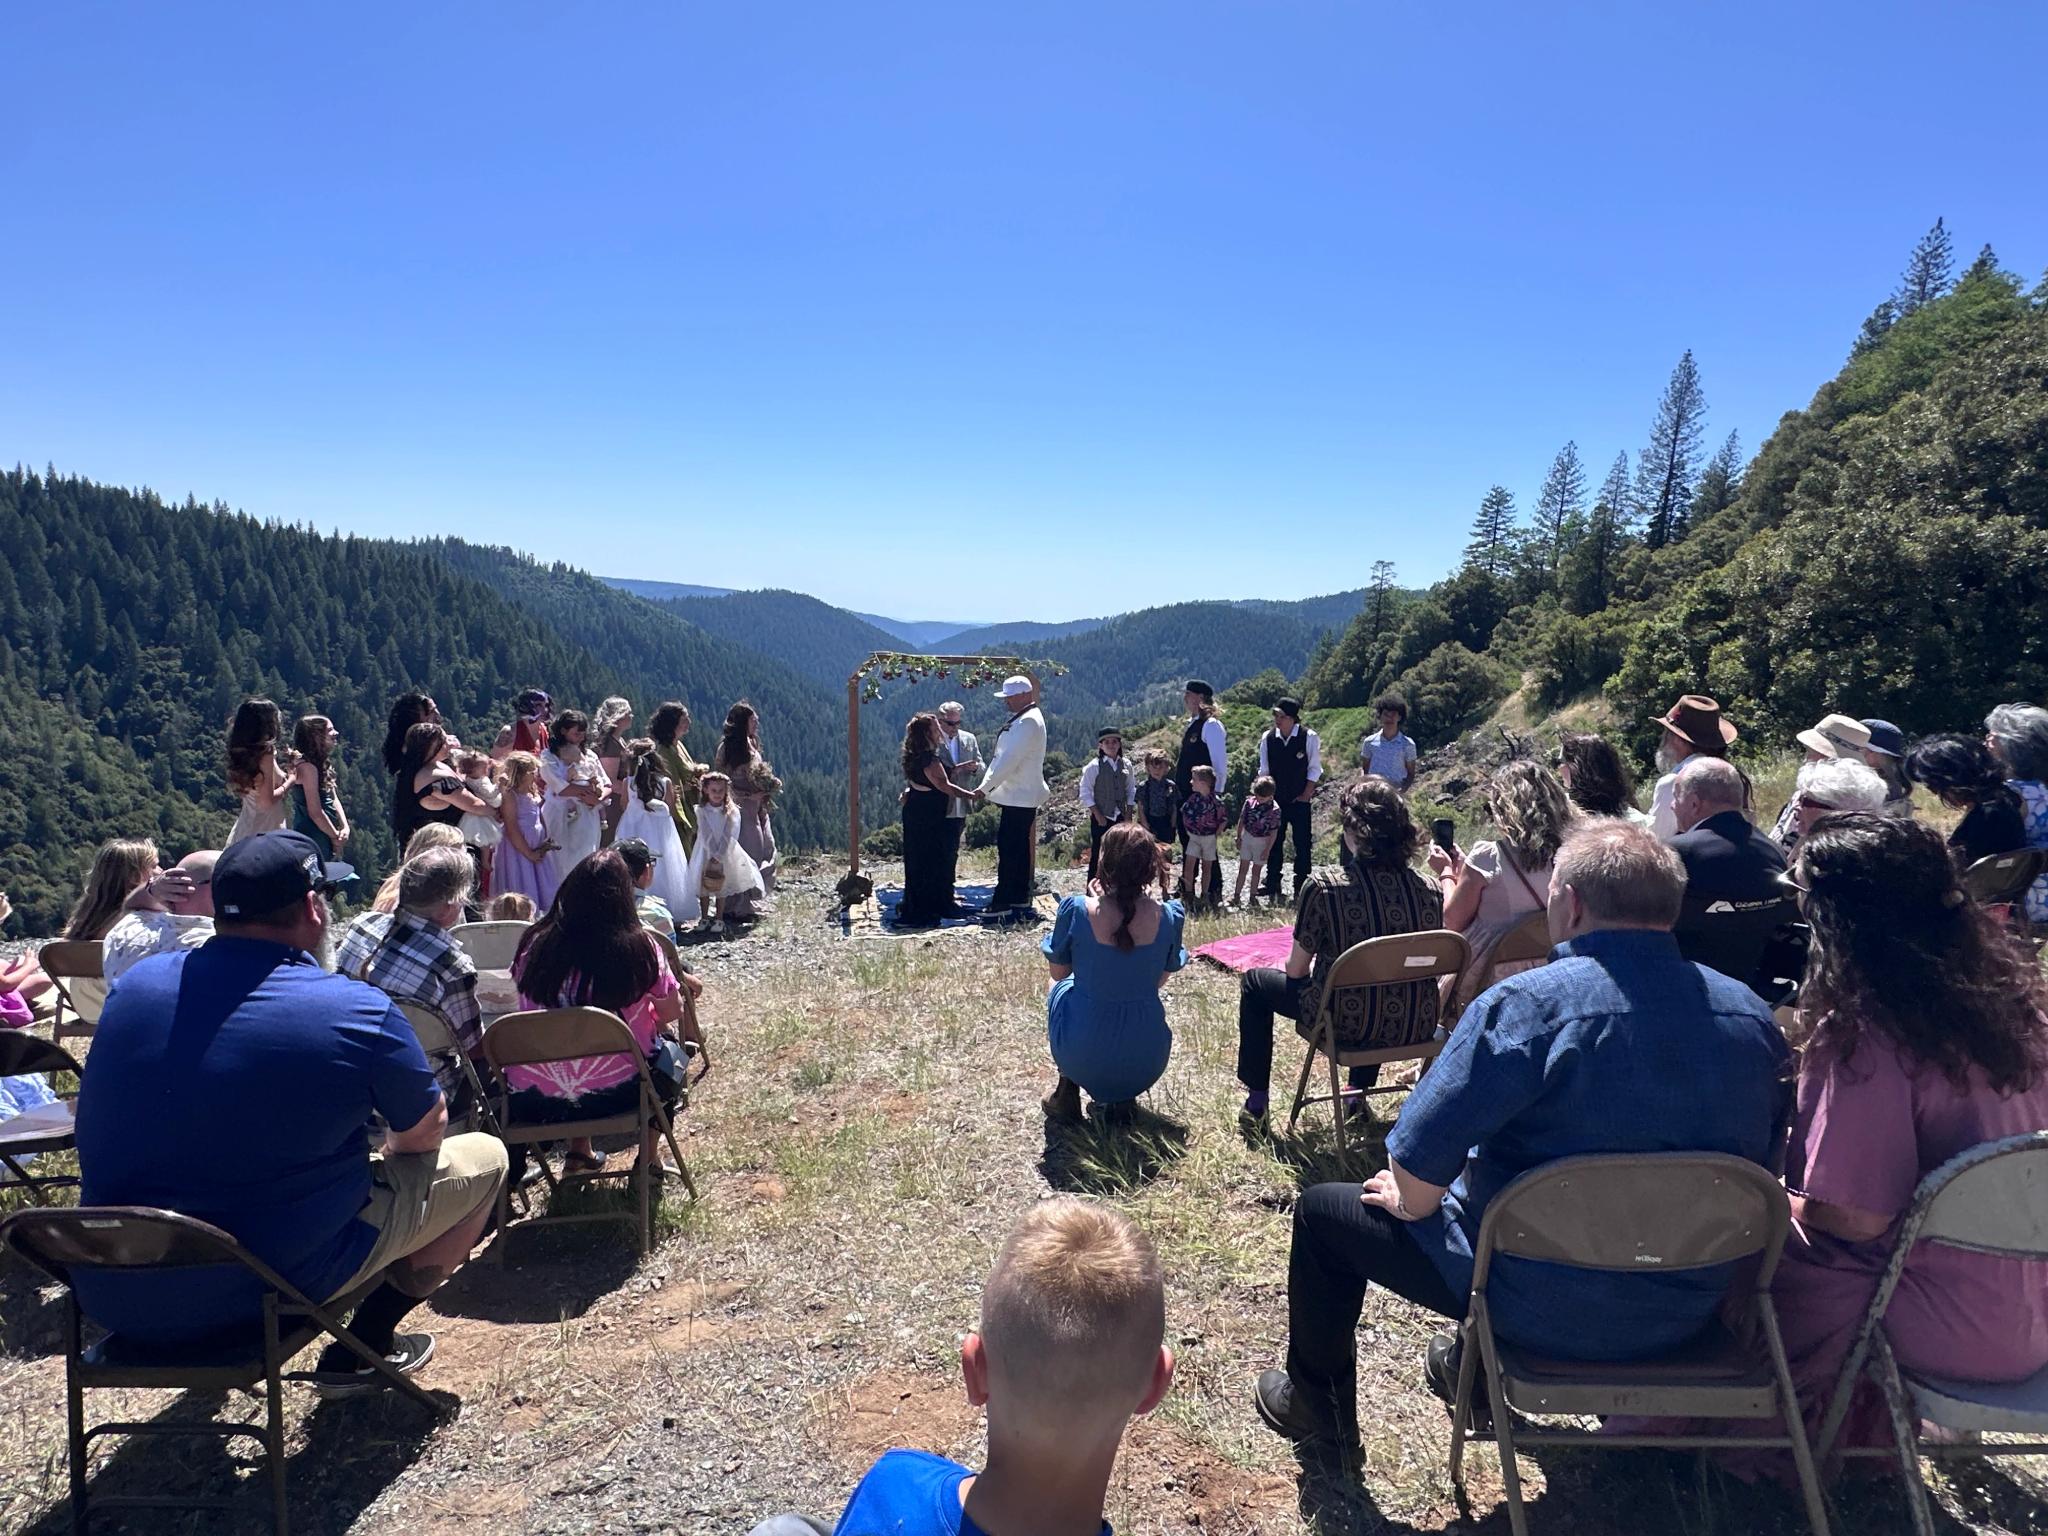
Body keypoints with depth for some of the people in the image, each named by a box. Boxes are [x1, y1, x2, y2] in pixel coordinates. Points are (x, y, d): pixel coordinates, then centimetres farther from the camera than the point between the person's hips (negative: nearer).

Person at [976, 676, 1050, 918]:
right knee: (1019, 848, 14)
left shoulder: (1028, 721, -17)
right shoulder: (1021, 719, 16)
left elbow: (1010, 760, -22)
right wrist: (989, 786, 10)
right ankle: (1020, 899, 20)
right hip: (1018, 796, 10)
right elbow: (1002, 757, 17)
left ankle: (1002, 902, -7)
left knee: (1008, 848, -9)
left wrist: (985, 787, -17)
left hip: (1020, 797, -10)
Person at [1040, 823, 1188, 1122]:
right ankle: (1121, 1097, 22)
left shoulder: (1077, 909, -18)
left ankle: (1068, 1092, 27)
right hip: (1146, 1064, 2)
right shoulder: (1167, 917, -11)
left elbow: (1058, 972, 1)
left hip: (1082, 1058, -1)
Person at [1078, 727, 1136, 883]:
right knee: (1097, 855, -1)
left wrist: (1128, 814, 2)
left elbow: (1131, 791, 10)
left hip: (1120, 817, 4)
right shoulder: (1094, 766, -9)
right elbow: (1085, 793, -9)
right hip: (1100, 819, -4)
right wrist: (1098, 816, -12)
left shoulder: (1126, 765, 4)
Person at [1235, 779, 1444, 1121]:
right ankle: (1360, 1091, 48)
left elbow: (1296, 971, -9)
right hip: (1416, 1027, 5)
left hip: (1350, 1025, -4)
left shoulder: (1323, 886, -18)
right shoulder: (1430, 889, -6)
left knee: (1255, 983, 21)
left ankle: (1256, 1098, 27)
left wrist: (1304, 969, 15)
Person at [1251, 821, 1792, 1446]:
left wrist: (1411, 1204, -3)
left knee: (1323, 1212, 14)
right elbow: (1761, 1158, 9)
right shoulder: (1751, 1015, -6)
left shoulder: (1526, 1004, -25)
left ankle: (1317, 1403, 32)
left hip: (1547, 1309, -6)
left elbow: (1420, 1155, -25)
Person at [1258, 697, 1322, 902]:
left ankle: (1301, 888, 12)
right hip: (1275, 800, 2)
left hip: (1300, 800, -2)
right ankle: (1272, 889, 14)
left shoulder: (1309, 737, -8)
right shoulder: (1267, 738, 0)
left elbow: (1315, 769, -4)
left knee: (1303, 845, 1)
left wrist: (1305, 795, -7)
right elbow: (1264, 770, 7)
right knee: (1274, 843, 6)